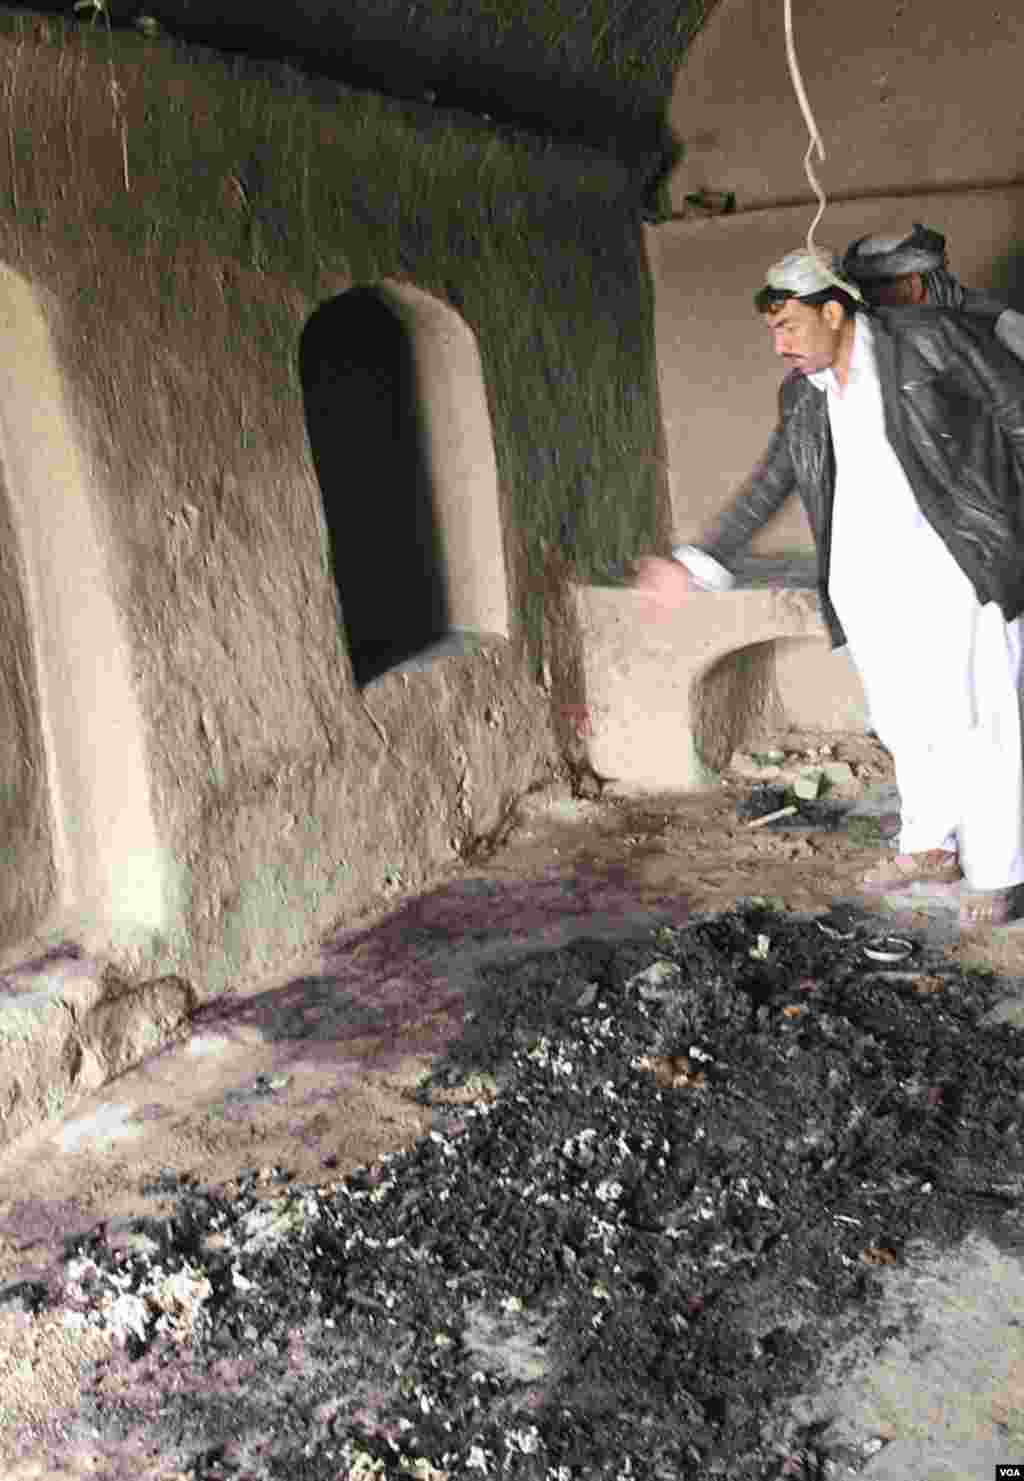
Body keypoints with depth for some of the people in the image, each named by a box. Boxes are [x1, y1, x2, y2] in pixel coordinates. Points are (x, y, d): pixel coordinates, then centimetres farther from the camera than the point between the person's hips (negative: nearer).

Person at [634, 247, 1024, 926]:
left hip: (953, 571, -5)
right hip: (864, 585, 6)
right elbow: (766, 488, 16)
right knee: (907, 722, 14)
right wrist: (696, 567, 14)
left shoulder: (931, 338, -8)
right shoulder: (802, 394, 9)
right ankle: (930, 848, 32)